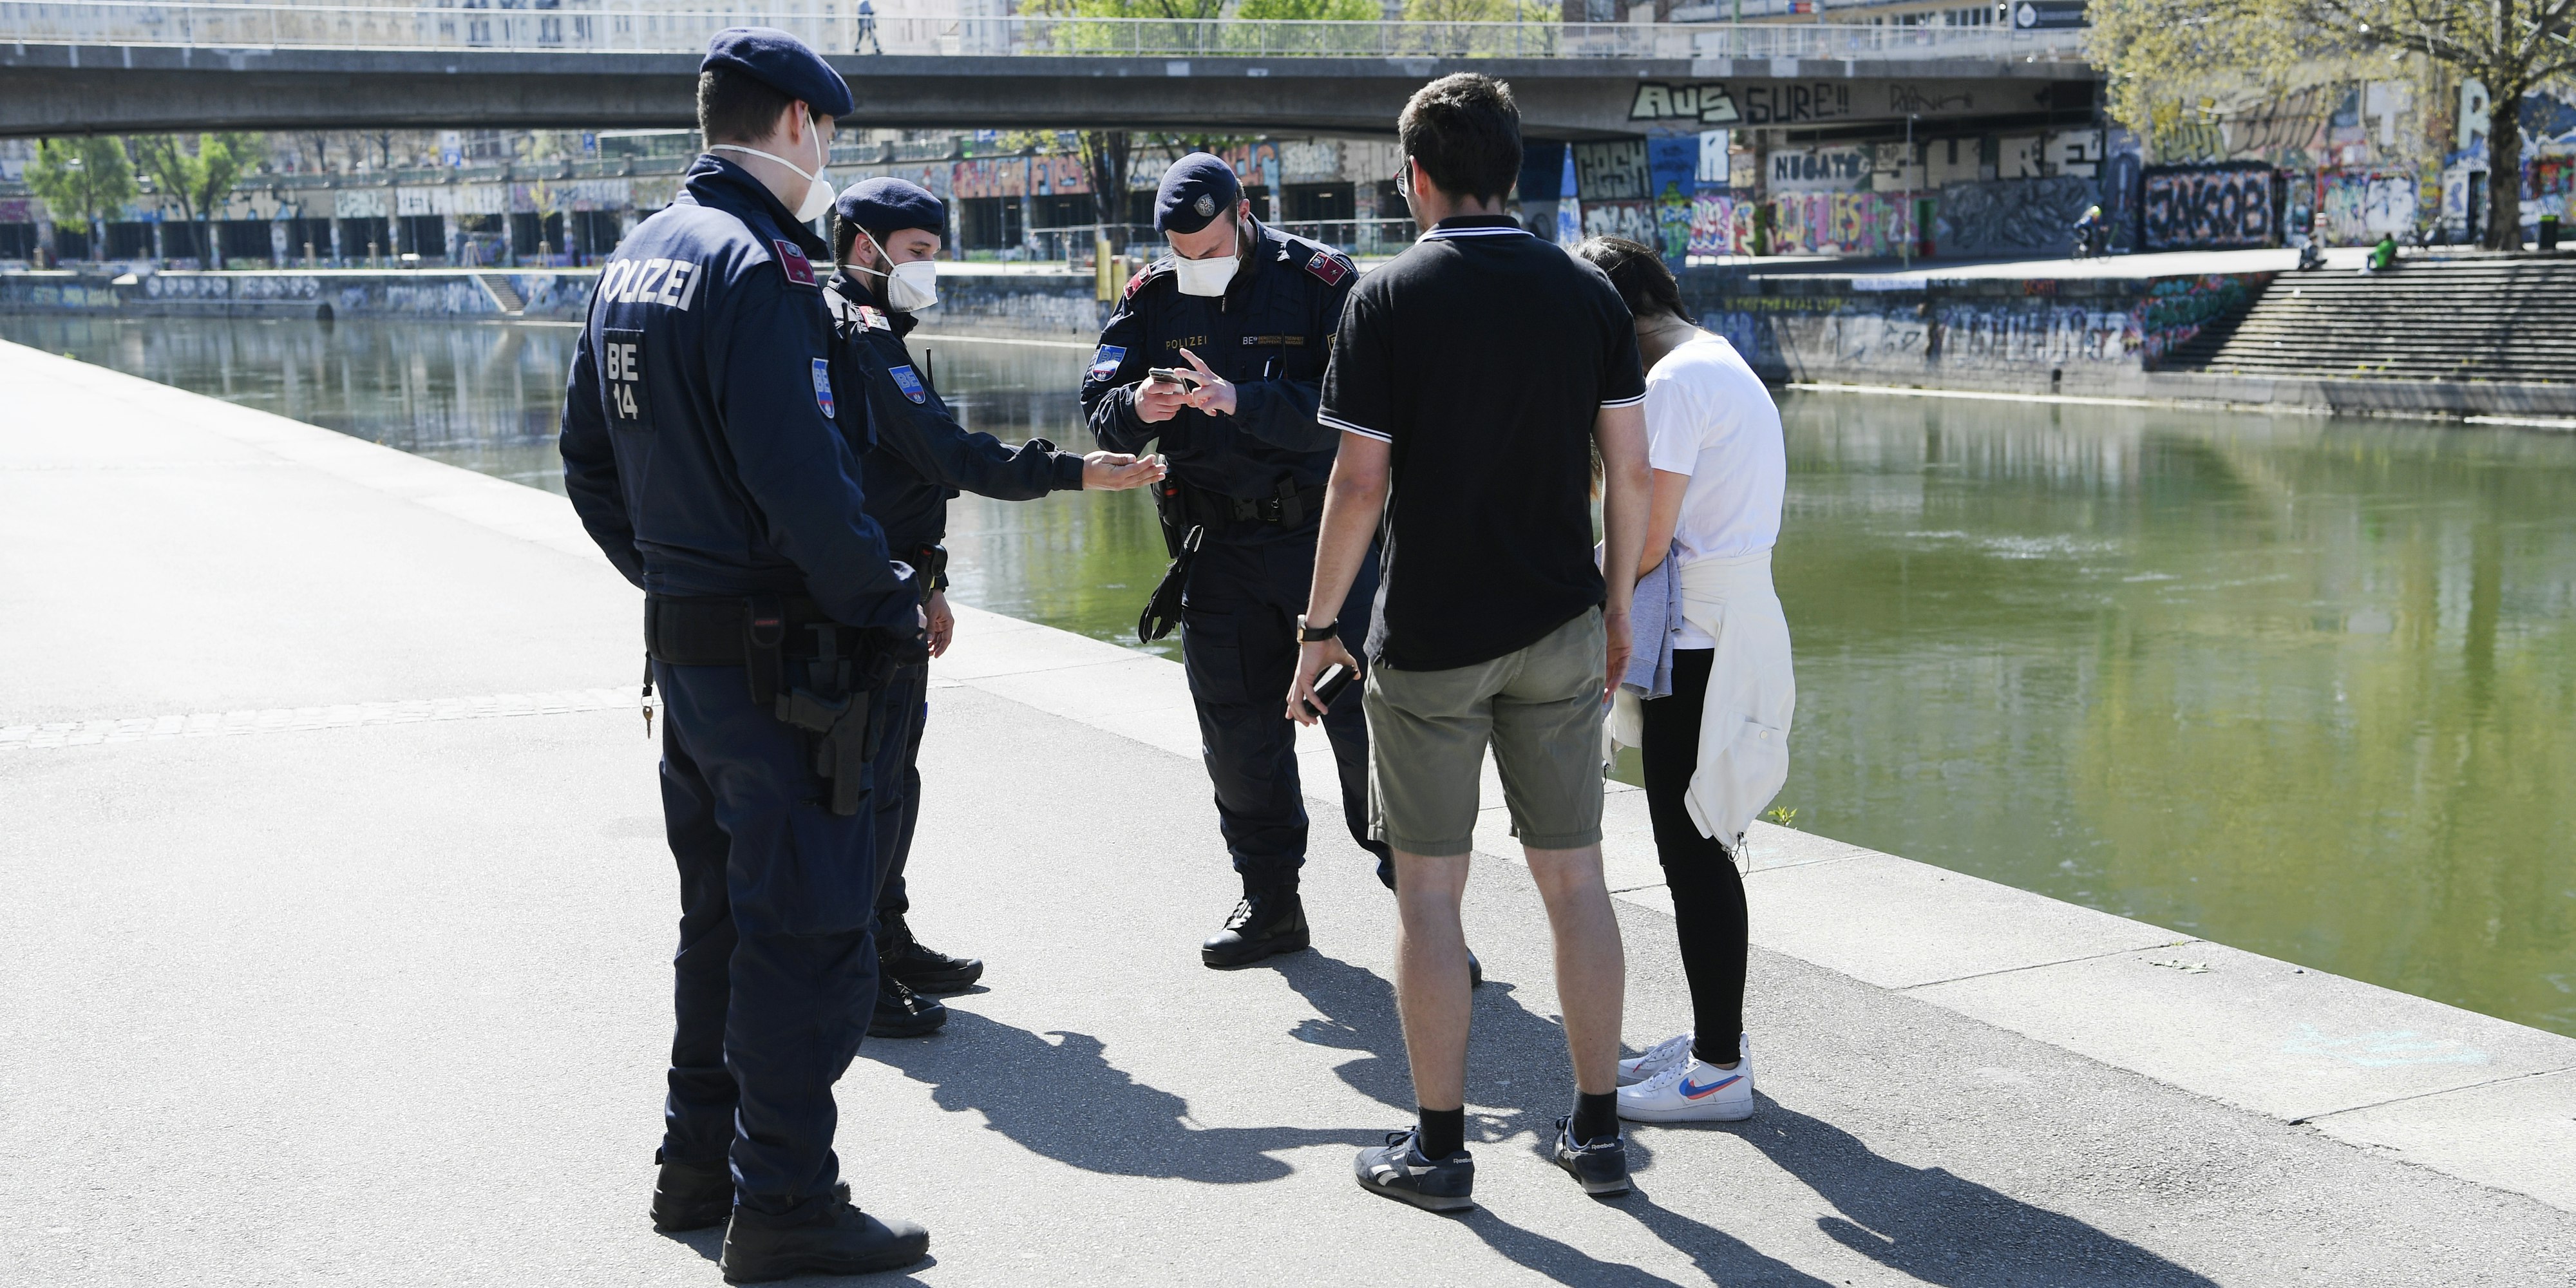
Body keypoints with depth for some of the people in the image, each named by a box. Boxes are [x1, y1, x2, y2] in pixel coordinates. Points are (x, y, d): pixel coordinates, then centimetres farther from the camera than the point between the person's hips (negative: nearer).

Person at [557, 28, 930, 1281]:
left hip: (683, 640, 10)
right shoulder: (757, 262, -17)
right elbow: (800, 474, -25)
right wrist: (885, 599, -13)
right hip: (779, 651, -10)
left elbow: (588, 459, 18)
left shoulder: (636, 257, 13)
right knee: (809, 927, -1)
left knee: (721, 914, 20)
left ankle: (698, 1162, 30)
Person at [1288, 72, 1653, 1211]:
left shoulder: (1391, 297, -8)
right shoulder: (1586, 293, 2)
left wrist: (1319, 626, -1)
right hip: (1559, 629, 4)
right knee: (1574, 878, 11)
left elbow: (1359, 484, -11)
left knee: (1429, 892, 6)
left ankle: (1439, 1148, 13)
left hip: (1429, 636, -3)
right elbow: (1629, 470, 2)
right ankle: (1598, 1133, 18)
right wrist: (1618, 603, 14)